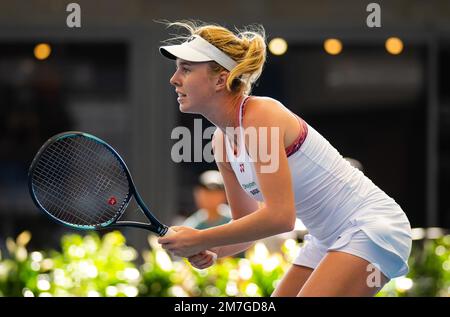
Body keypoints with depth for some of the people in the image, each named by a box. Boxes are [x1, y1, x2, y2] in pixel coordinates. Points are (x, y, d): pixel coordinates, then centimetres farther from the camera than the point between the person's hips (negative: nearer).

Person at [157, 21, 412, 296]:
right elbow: (248, 221, 11)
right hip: (329, 239, 9)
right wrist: (209, 250, -10)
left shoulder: (260, 116, -22)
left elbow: (279, 217, -29)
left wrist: (201, 240, -23)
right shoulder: (222, 140, 4)